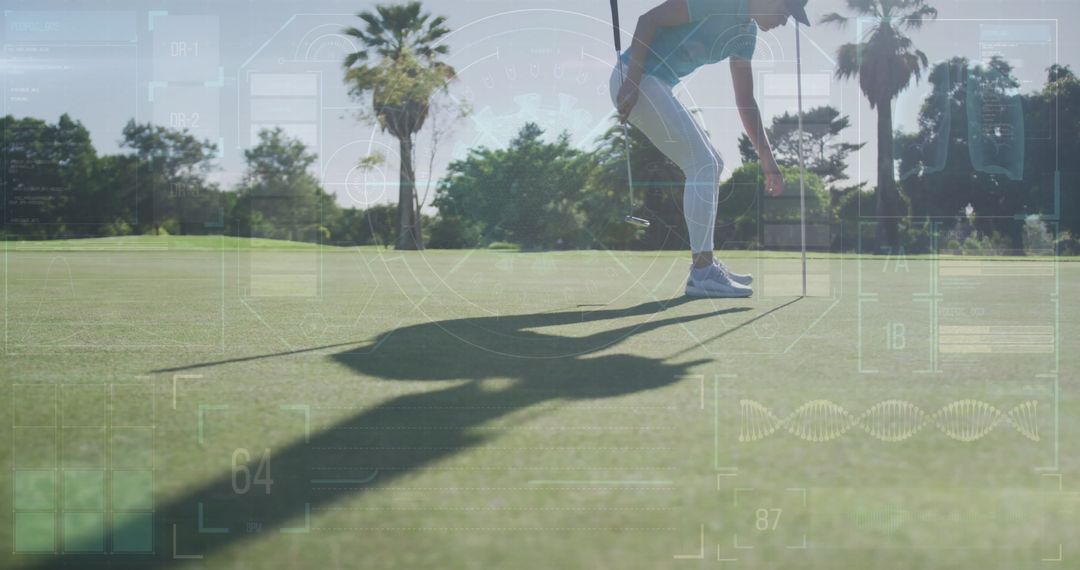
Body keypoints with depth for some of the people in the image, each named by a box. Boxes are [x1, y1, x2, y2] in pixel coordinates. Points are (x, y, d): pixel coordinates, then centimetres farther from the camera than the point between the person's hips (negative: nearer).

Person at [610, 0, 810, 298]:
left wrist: (766, 158, 12)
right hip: (634, 80, -10)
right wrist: (632, 81, -24)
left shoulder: (746, 32, 12)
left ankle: (705, 264, 18)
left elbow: (745, 100, 17)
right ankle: (701, 275, -12)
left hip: (657, 86, 10)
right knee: (703, 165, -14)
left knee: (710, 167, 12)